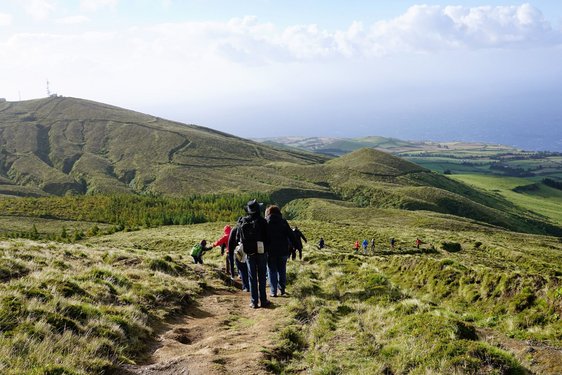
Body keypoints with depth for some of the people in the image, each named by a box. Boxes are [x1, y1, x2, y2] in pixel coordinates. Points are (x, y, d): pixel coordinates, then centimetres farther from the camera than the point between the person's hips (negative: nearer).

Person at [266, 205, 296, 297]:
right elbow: (291, 235, -2)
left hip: (270, 251, -1)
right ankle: (282, 288, 12)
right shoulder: (283, 222, 1)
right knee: (282, 270, 16)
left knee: (272, 271, 6)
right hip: (283, 251, 1)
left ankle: (273, 291, 5)